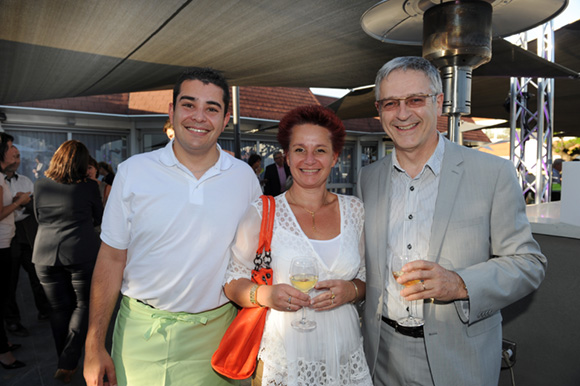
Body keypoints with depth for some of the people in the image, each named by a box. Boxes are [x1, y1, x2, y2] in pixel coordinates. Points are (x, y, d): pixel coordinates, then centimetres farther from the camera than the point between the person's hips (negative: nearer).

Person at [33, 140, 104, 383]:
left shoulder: (40, 185, 4)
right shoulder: (88, 187, -6)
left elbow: (38, 217, 17)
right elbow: (98, 219, 6)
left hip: (45, 255, 4)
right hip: (81, 254, -3)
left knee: (59, 309, 14)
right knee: (83, 305, 10)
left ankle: (65, 364, 26)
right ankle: (67, 365, 6)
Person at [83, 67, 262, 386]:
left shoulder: (245, 176, -3)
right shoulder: (133, 171, -6)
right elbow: (111, 259, -3)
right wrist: (94, 346, -3)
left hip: (216, 333, 1)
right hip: (141, 331, 0)